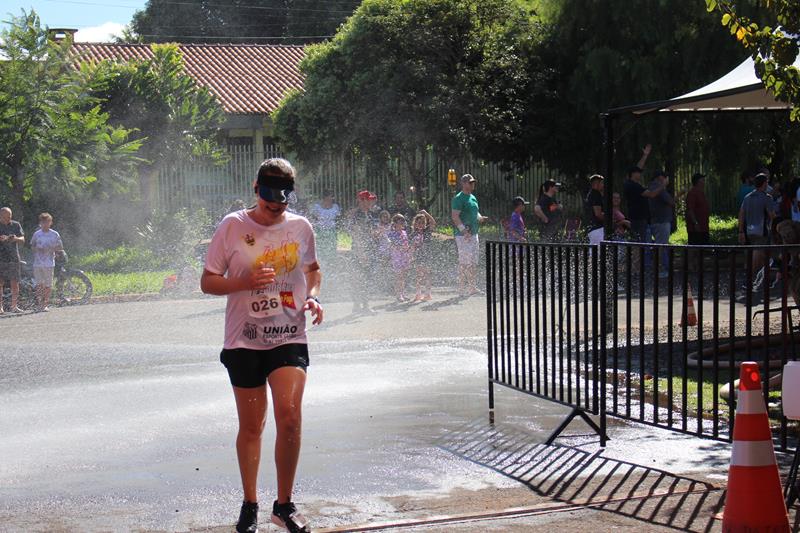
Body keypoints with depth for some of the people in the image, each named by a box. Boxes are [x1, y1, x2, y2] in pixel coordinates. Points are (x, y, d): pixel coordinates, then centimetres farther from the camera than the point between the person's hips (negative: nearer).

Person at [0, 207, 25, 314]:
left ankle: (14, 306, 6)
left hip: (13, 258, 2)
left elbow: (23, 240, 5)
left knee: (15, 283, 0)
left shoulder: (16, 225, 9)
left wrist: (16, 239, -17)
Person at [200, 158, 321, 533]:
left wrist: (312, 296, 1)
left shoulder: (301, 227, 4)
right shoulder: (232, 226, -4)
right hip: (244, 342, -1)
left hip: (289, 338, 1)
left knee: (290, 416, -15)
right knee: (251, 427, 7)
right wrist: (246, 282, -19)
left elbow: (312, 269, 22)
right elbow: (207, 282, -1)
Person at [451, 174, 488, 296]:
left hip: (474, 234, 9)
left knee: (474, 263, 11)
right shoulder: (459, 198, -11)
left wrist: (481, 218, 5)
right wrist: (464, 230, -24)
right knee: (464, 262, -8)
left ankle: (472, 287, 17)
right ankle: (462, 288, -4)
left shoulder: (473, 198, 17)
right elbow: (454, 216, -18)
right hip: (463, 235, -9)